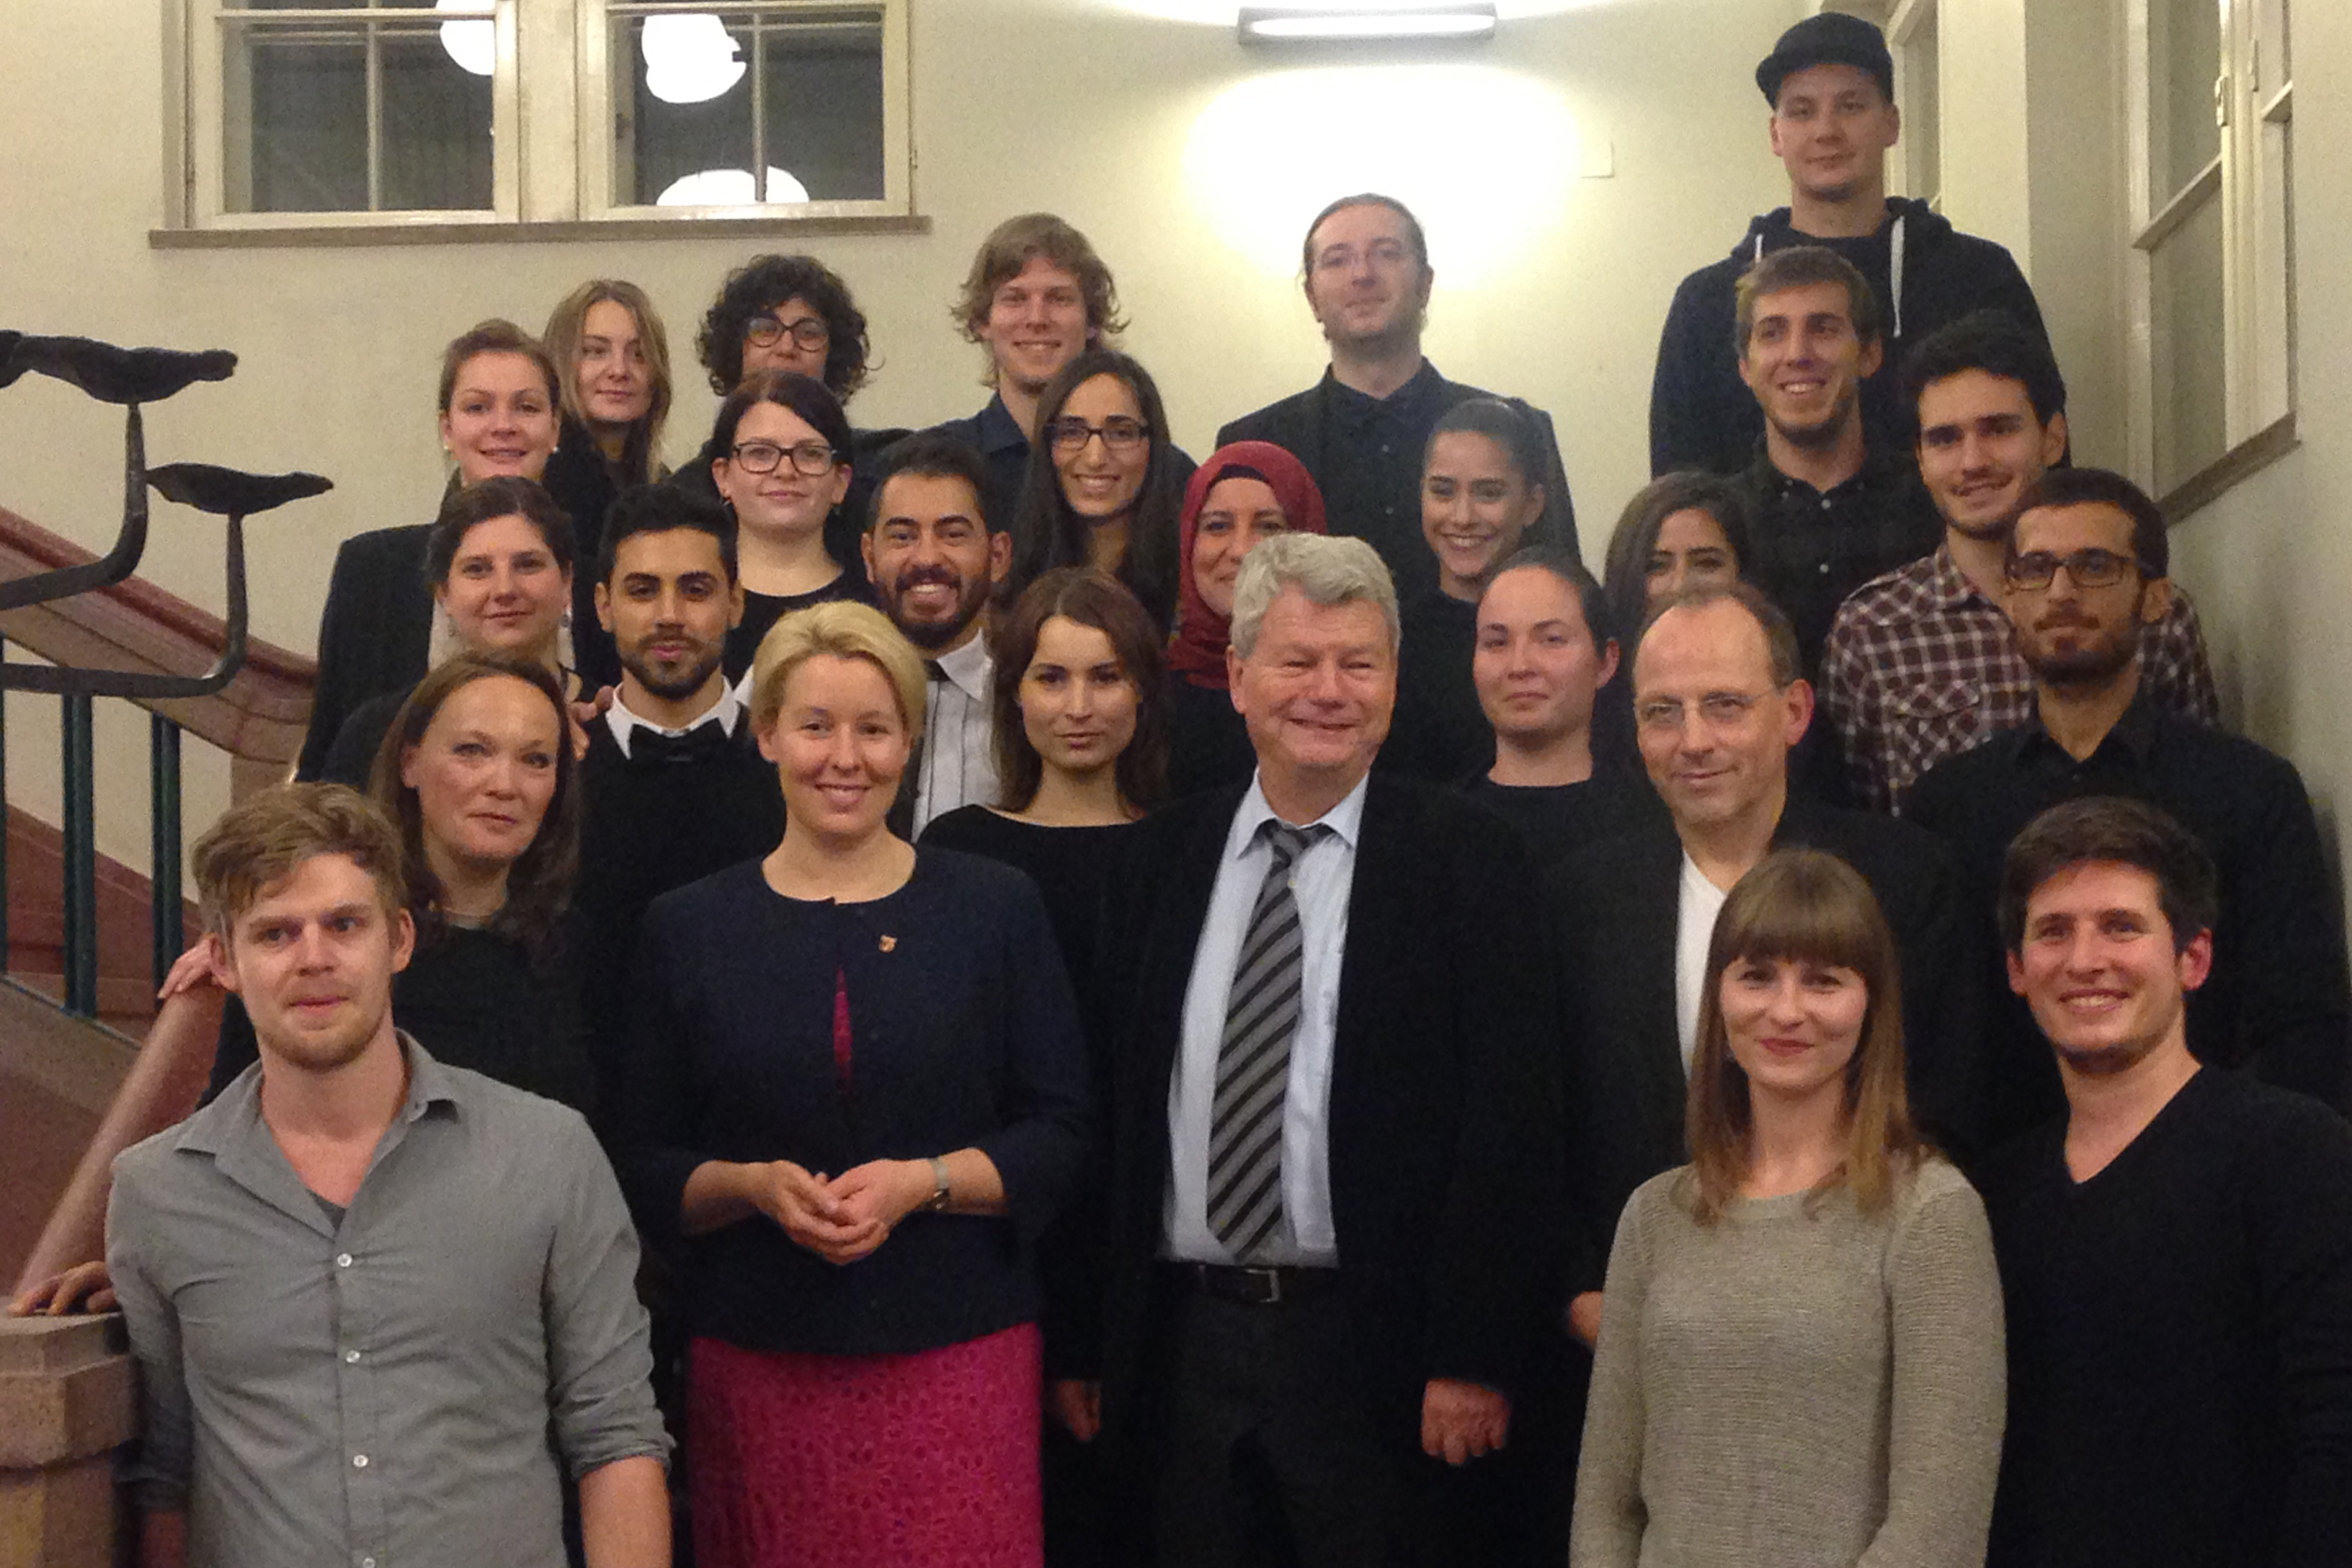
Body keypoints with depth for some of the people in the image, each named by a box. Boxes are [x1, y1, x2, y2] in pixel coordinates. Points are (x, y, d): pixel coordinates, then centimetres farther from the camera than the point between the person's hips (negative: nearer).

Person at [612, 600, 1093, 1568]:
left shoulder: (995, 908, 5)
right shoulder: (687, 927, 7)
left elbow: (1057, 1135, 3)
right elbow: (646, 1168, 8)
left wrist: (923, 1182, -13)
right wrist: (755, 1185, -11)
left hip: (958, 1353, -1)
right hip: (758, 1368, 1)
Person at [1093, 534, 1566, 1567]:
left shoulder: (1468, 860, -3)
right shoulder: (1168, 855, 8)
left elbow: (1509, 1124, -8)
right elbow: (1119, 1106, 8)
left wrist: (1472, 1360, -13)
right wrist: (1090, 1343, 5)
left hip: (1377, 1355, -3)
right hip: (1184, 1349, 4)